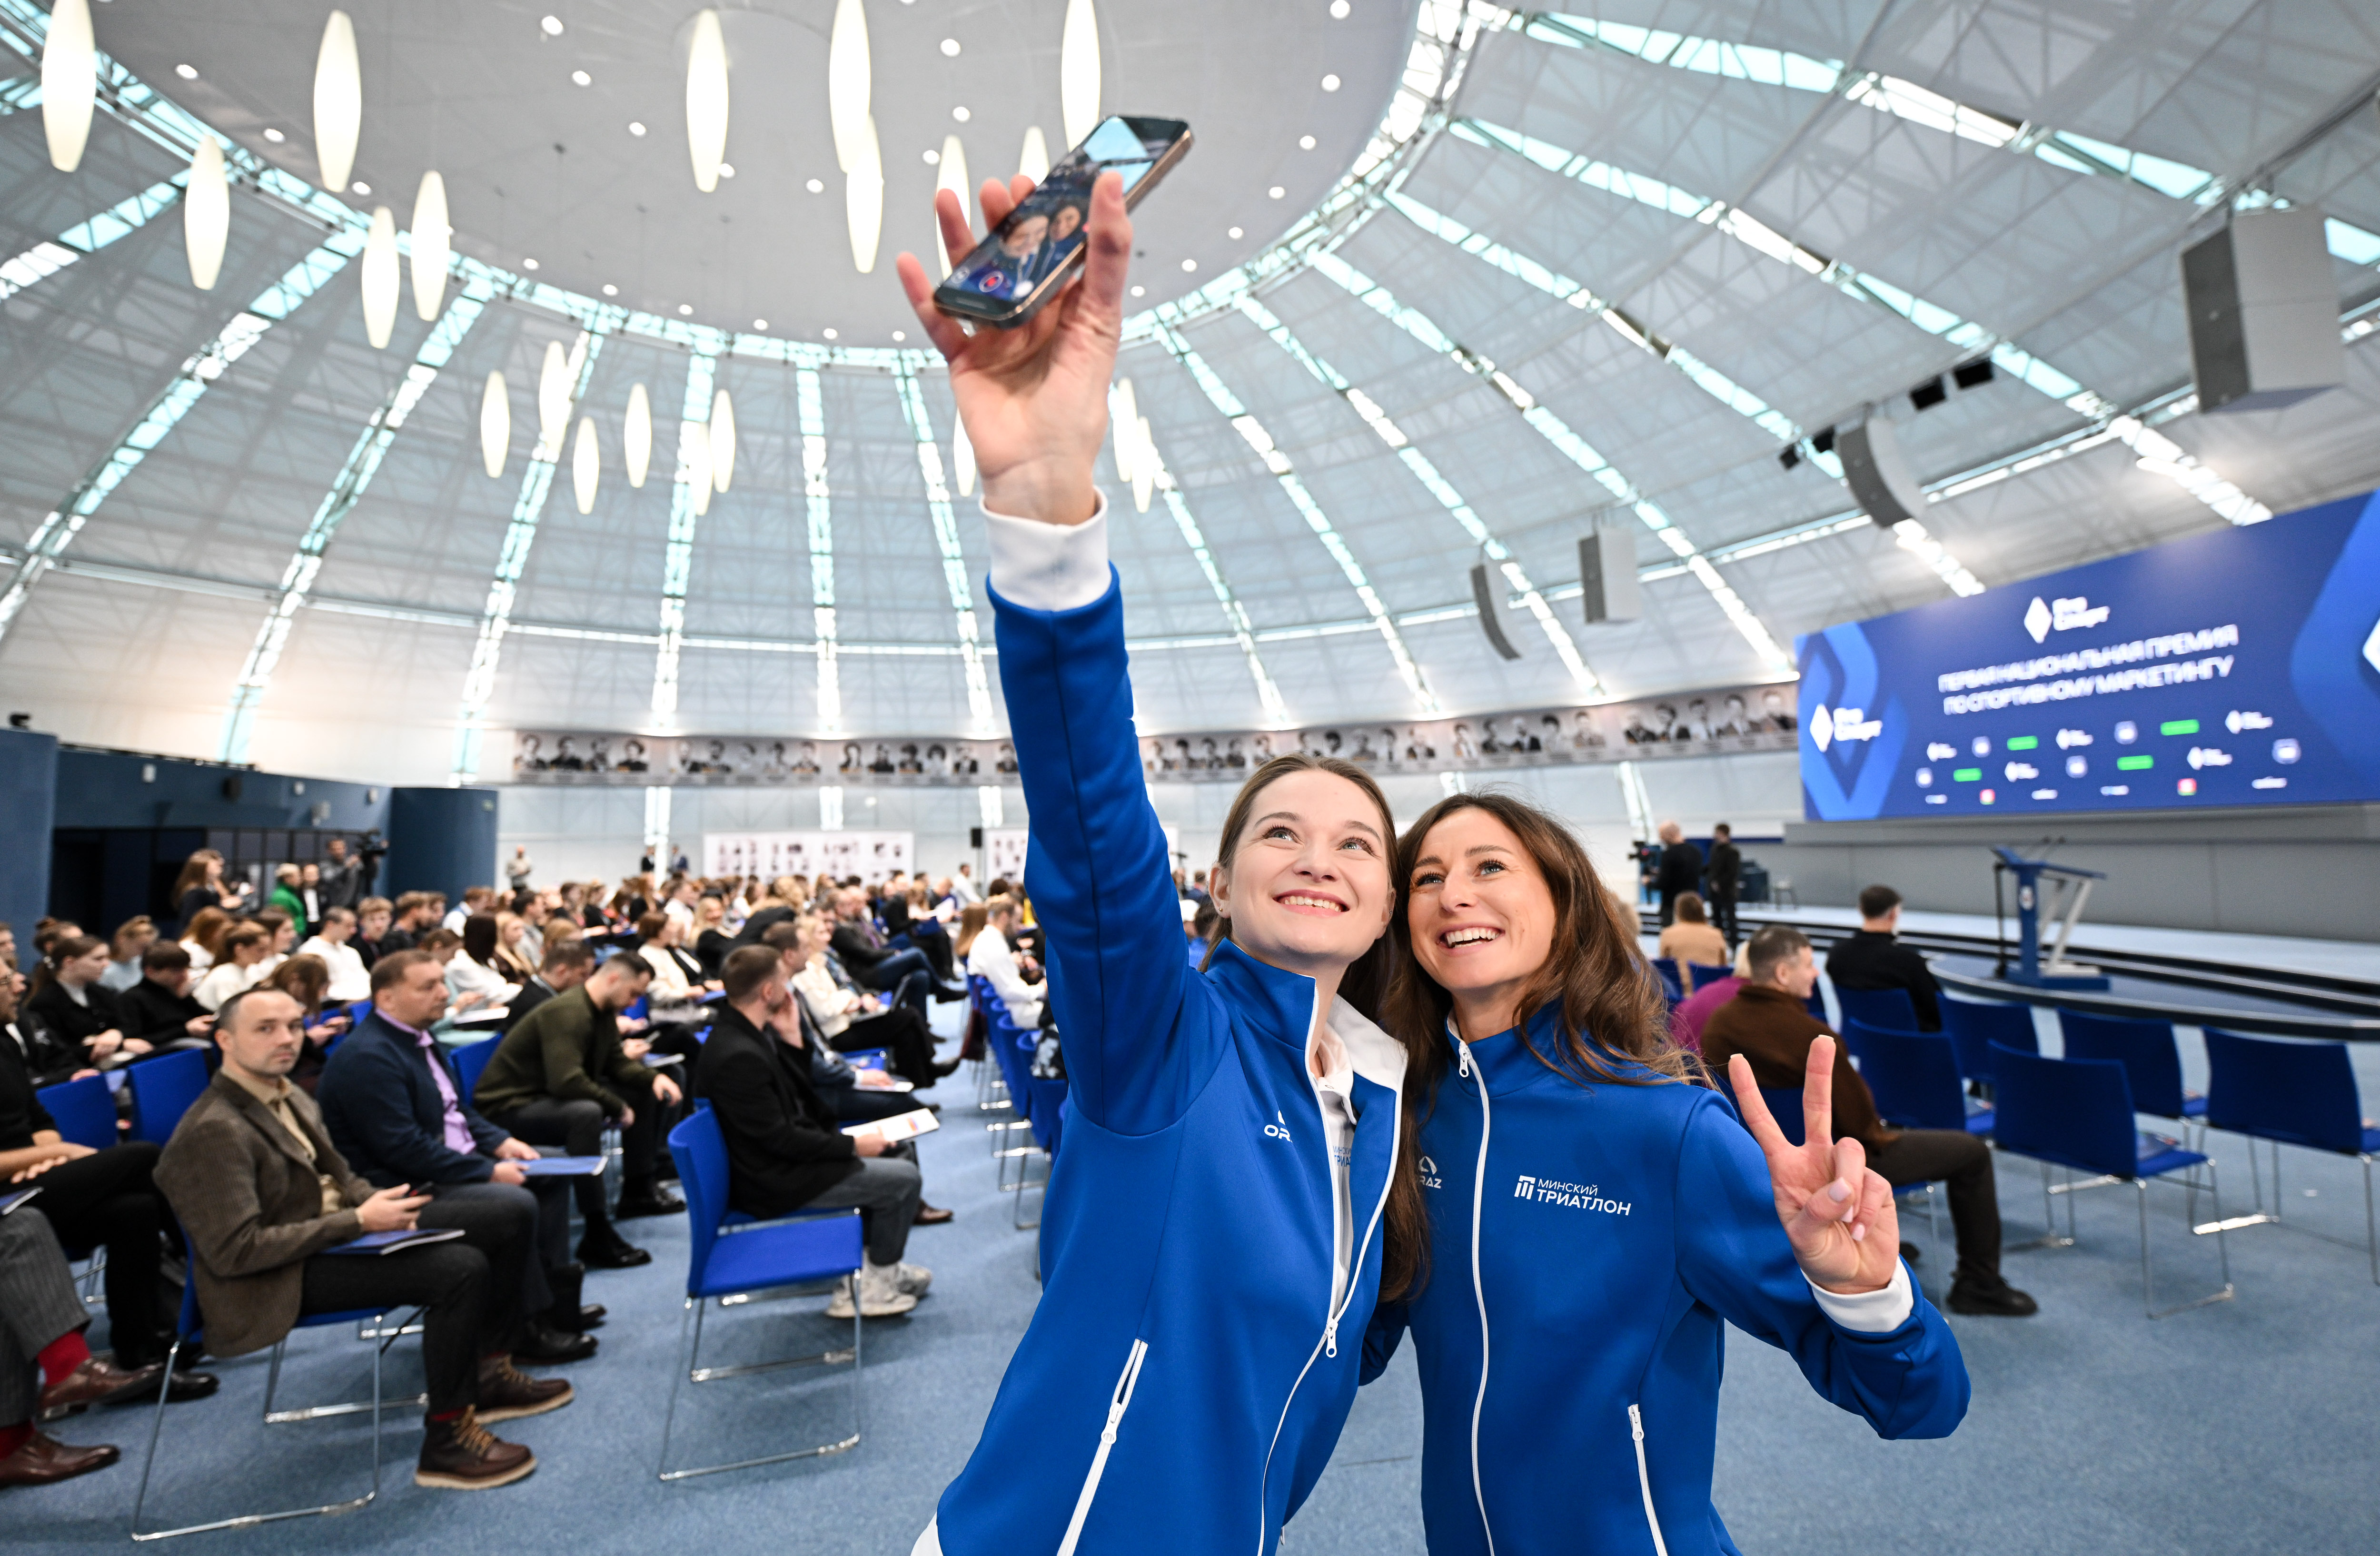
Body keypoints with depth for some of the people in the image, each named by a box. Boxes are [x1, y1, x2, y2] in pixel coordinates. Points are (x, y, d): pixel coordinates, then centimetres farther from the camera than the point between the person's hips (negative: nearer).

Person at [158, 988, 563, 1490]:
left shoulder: (290, 1099, 8)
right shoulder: (215, 1131, -21)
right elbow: (234, 1251, -24)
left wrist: (376, 1203, -5)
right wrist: (359, 1220, -24)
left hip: (326, 1236, 10)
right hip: (276, 1282, -9)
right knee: (459, 1271, -25)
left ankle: (489, 1375, 24)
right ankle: (447, 1442, -10)